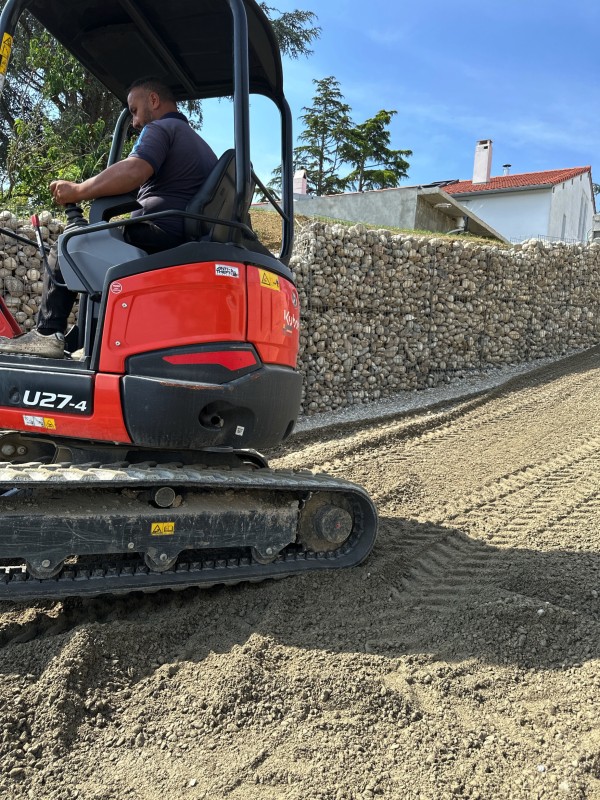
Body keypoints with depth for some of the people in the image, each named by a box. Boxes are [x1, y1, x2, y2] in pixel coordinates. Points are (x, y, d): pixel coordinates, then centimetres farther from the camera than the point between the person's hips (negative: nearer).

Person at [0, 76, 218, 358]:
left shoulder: (160, 129, -1)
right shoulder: (201, 145, 27)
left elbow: (133, 171, -22)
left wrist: (77, 191, -14)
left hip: (157, 235, -10)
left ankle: (47, 333, -5)